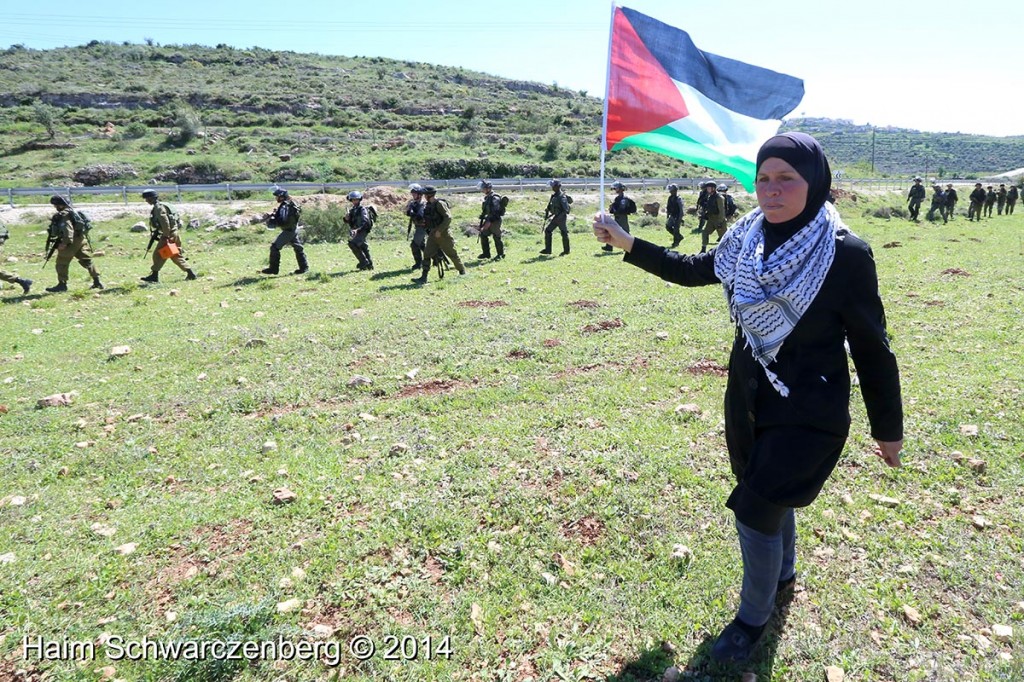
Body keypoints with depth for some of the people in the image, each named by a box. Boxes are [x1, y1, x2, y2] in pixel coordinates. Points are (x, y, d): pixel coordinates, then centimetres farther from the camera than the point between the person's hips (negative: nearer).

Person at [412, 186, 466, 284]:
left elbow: (448, 218, -21)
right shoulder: (429, 205, 10)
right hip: (433, 233, 8)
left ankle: (462, 272, 21)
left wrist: (439, 231, -22)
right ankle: (424, 278, -4)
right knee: (427, 254, -2)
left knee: (452, 254, 4)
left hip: (443, 233, -8)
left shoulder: (440, 204, -15)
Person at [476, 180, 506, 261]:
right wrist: (482, 220, 16)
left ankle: (500, 254, 7)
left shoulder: (494, 198, -17)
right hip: (488, 220, 10)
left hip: (495, 221, -10)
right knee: (483, 235, 9)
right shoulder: (487, 197, 12)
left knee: (496, 237, -4)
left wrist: (489, 222, -25)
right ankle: (486, 253, 18)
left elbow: (495, 212, -23)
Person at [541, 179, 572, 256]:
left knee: (564, 233, 3)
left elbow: (566, 210, -23)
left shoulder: (562, 197, -18)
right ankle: (547, 250, 7)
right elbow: (550, 206, 19)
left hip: (561, 218, -9)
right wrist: (547, 214, 9)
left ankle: (566, 251, 15)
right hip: (555, 218, 9)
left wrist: (558, 217, -25)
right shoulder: (553, 196, 8)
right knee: (547, 230, 4)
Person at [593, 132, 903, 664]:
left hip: (807, 413, -5)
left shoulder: (845, 254, -20)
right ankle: (783, 574, 52)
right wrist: (628, 245, 7)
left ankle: (753, 617, 25)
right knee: (771, 498, 23)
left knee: (755, 513, -3)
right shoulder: (748, 240, -5)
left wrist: (888, 430, -2)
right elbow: (693, 269, 14)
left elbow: (871, 348, -11)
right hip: (749, 401, 6)